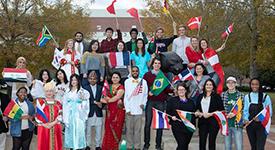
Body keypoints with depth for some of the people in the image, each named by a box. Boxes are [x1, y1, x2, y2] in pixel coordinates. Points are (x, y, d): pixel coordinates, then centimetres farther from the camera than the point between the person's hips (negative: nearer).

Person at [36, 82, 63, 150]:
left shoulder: (58, 104, 12)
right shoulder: (40, 102, 5)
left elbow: (60, 115, 3)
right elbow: (38, 115, -2)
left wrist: (53, 123, -12)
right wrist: (44, 124, -12)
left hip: (56, 130, 2)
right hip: (43, 129, -2)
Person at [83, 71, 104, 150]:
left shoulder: (100, 88, 8)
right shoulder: (85, 88, 1)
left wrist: (101, 105, -14)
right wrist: (95, 102, -16)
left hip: (98, 113, 2)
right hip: (89, 113, -2)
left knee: (98, 131, 7)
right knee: (88, 130, 6)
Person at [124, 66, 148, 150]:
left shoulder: (143, 82, 6)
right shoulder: (127, 81, 4)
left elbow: (145, 95, 9)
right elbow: (125, 96, 1)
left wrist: (143, 103, -8)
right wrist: (127, 109, -5)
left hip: (139, 110, 0)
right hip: (129, 110, 0)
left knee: (138, 129, 4)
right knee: (129, 129, 4)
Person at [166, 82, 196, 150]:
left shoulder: (191, 102, 17)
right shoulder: (172, 100, 8)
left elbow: (194, 113, 16)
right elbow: (168, 112, 4)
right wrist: (172, 117, -14)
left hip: (189, 127, 4)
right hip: (177, 127, -4)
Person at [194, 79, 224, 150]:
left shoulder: (217, 96, 0)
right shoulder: (200, 96, 14)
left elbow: (221, 109, -6)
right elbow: (197, 108, 20)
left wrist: (210, 114, -14)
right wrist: (198, 112, -2)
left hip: (213, 122, -4)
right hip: (202, 122, 4)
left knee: (211, 142, 1)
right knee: (202, 142, 1)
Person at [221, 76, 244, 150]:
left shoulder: (240, 95, 2)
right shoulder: (223, 95, 7)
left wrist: (234, 114, -13)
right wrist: (226, 114, -8)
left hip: (237, 124, -2)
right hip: (226, 124, 2)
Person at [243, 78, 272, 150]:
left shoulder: (265, 97, -2)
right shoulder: (247, 97, 6)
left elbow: (269, 112, -1)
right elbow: (245, 110, 8)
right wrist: (246, 119, -10)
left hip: (262, 125, -3)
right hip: (250, 125, 3)